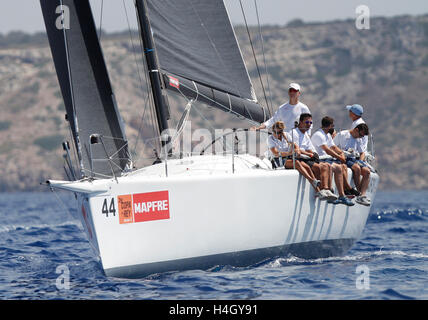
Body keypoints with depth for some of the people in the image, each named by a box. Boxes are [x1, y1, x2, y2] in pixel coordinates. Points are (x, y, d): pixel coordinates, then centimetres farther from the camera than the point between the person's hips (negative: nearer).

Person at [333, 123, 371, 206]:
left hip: (354, 159, 7)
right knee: (357, 168, -33)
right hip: (344, 159, -7)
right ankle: (359, 193, -28)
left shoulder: (358, 140, 21)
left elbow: (362, 153, 24)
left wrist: (360, 162, 4)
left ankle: (362, 195, -30)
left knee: (367, 171, -20)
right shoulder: (342, 135, 1)